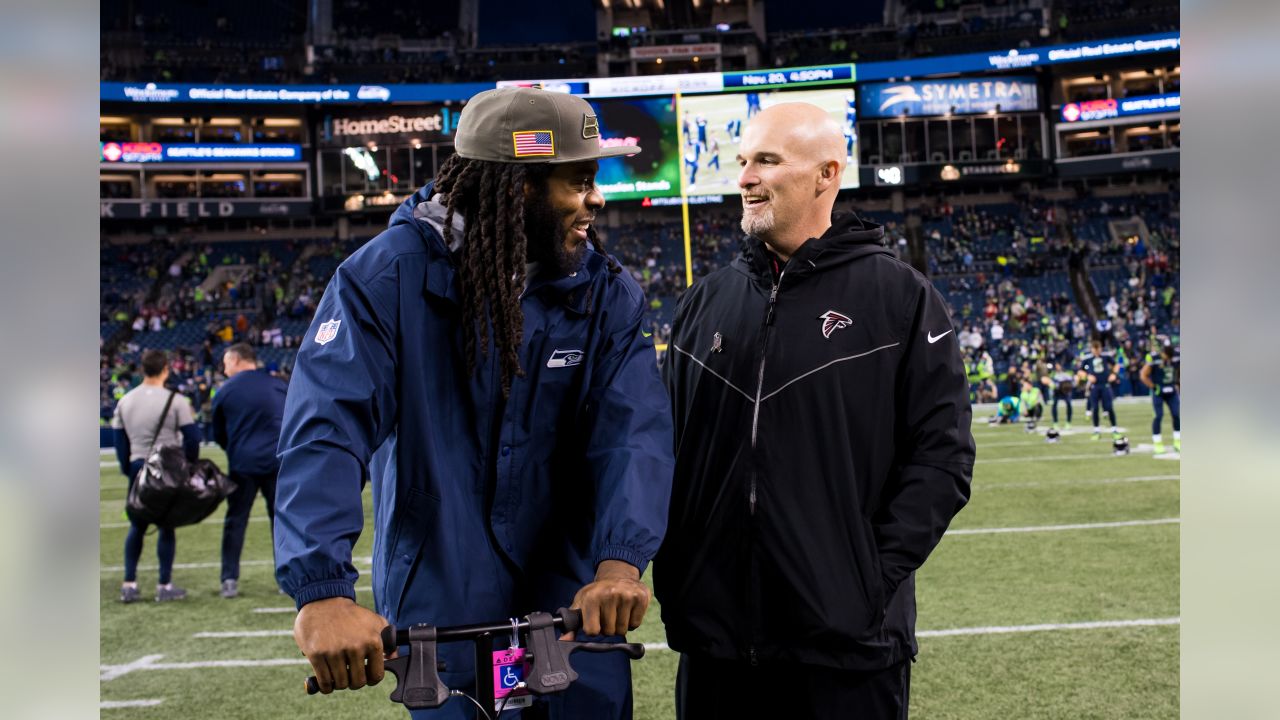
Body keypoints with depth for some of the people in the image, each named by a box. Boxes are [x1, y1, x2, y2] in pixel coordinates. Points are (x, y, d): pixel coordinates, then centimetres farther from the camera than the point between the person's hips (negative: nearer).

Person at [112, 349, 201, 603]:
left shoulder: (125, 401, 6)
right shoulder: (175, 400, -9)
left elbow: (120, 441, 11)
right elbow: (191, 437, -9)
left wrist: (128, 470, 18)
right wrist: (190, 467, 4)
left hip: (137, 468, 5)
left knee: (137, 526, 13)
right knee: (166, 526, 2)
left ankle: (129, 584, 13)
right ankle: (164, 586, 5)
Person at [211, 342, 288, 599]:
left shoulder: (224, 391, 1)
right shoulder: (277, 384, 3)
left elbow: (218, 435, 9)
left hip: (242, 465, -1)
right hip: (278, 462, 1)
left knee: (235, 521, 8)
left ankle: (230, 580, 6)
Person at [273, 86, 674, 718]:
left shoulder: (607, 293, -4)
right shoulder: (387, 276, -13)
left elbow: (634, 430, -15)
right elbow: (326, 429, -23)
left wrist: (620, 561, -33)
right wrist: (322, 591, -36)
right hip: (437, 609, -2)